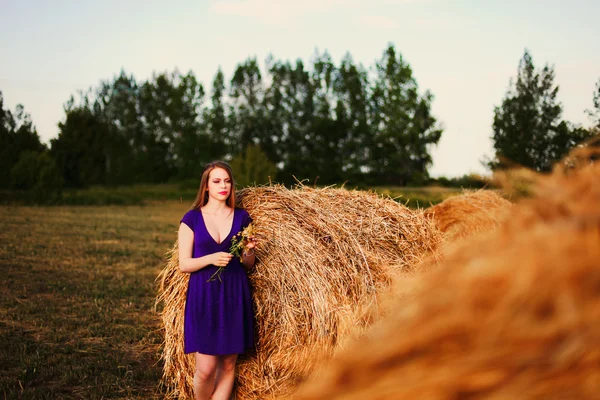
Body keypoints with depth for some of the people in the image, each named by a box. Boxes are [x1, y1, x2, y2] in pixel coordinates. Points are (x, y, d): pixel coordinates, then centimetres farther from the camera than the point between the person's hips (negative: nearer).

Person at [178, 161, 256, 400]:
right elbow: (184, 264, -4)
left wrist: (248, 251, -11)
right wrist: (211, 258, -21)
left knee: (228, 364, 6)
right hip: (204, 296, -3)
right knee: (205, 369, -6)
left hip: (235, 295, 3)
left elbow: (248, 265, 11)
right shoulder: (192, 218, 0)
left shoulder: (242, 217, 7)